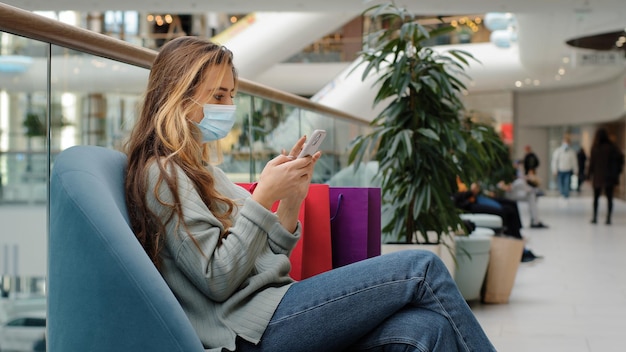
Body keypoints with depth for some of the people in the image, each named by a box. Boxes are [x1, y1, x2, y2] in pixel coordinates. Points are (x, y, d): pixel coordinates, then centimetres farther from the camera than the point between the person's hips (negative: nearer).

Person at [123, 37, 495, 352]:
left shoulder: (200, 170, 22)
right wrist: (262, 197, -13)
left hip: (271, 312, 8)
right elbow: (218, 280, -14)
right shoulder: (162, 174, -5)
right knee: (422, 269, -14)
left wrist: (291, 202, 4)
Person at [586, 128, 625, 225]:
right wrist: (618, 170, -2)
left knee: (596, 198, 13)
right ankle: (608, 219, 1)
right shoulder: (611, 147, -5)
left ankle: (595, 218, 12)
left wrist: (589, 175, 0)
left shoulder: (595, 148, -8)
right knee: (609, 198, 5)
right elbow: (620, 157, -12)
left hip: (597, 177, 0)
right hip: (609, 177, 1)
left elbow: (591, 163, -7)